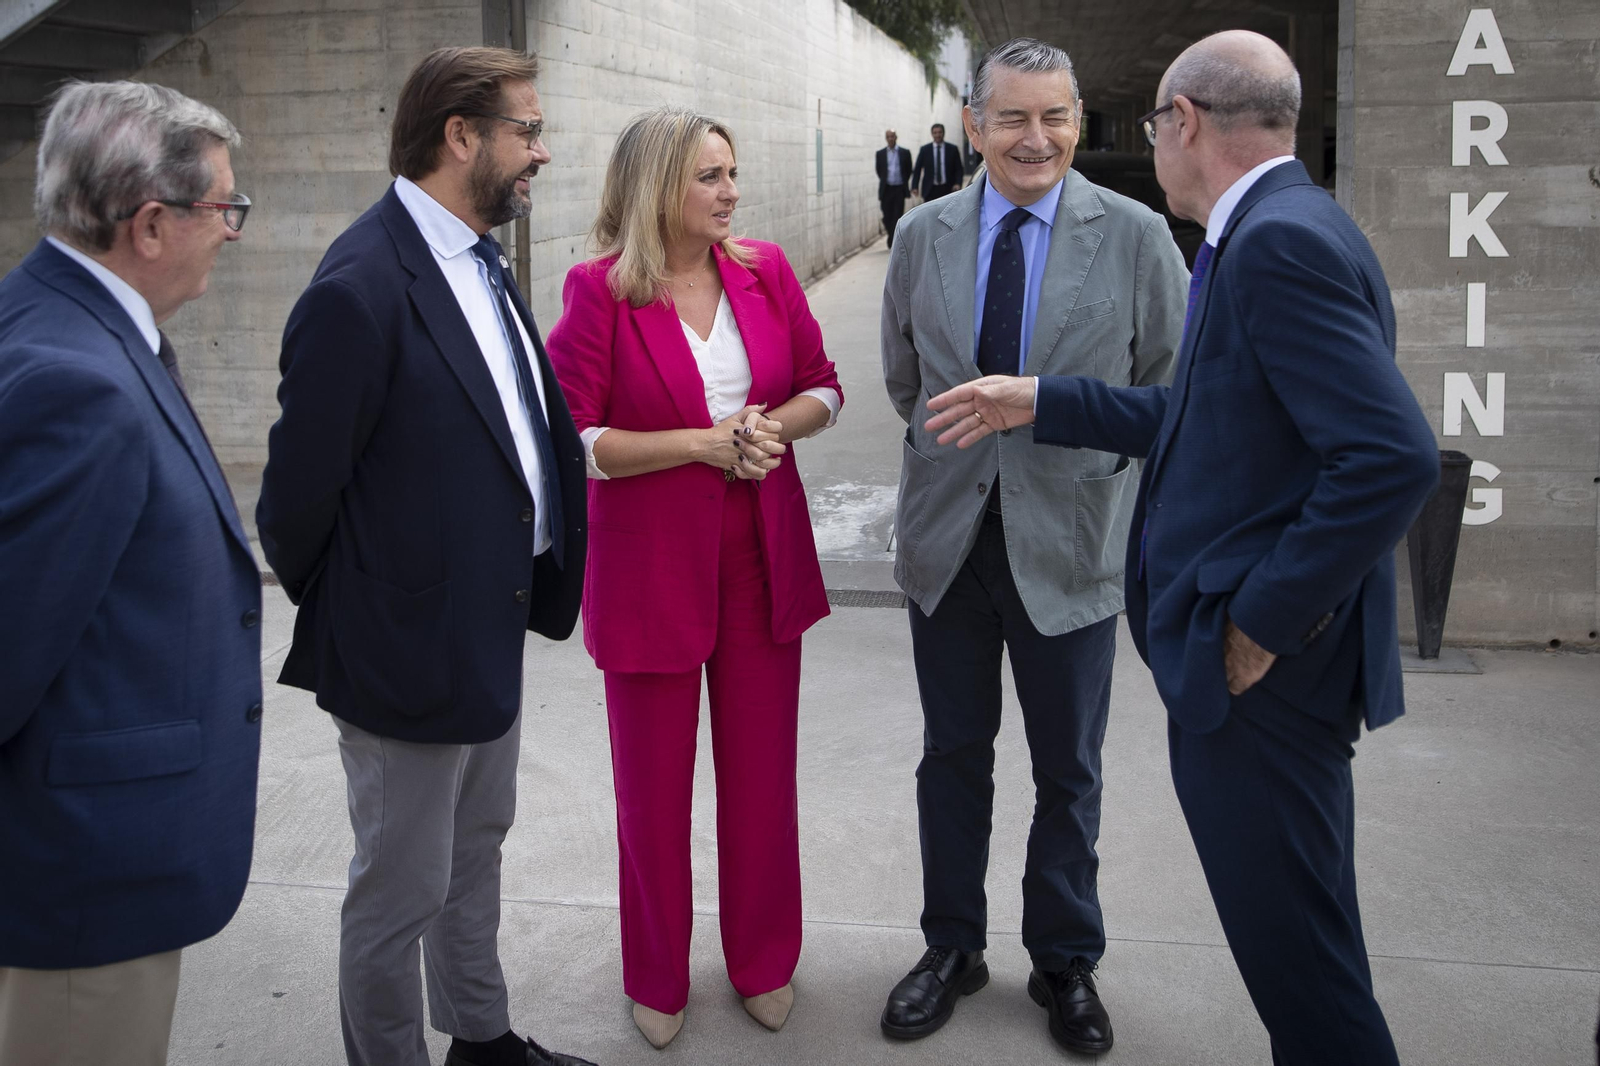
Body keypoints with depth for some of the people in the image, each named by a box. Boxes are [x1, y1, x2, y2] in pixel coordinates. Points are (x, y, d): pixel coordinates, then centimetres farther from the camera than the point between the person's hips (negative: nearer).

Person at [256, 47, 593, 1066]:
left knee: (475, 850, 25)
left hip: (493, 624, 10)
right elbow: (300, 488, -19)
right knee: (400, 893, 9)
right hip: (410, 642, -9)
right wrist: (340, 617, -4)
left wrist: (534, 575, 9)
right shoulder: (361, 289, -24)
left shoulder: (479, 259, 5)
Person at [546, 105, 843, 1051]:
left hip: (764, 556, 3)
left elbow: (823, 387, 9)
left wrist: (778, 423, -12)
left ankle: (764, 962, 33)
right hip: (651, 567, -3)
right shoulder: (601, 291, -10)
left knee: (763, 771, 13)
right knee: (654, 785, 11)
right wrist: (701, 444, -18)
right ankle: (658, 981, 30)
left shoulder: (766, 270, 2)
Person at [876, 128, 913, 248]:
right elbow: (879, 171, 13)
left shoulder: (904, 153, 2)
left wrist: (904, 183, 9)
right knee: (887, 217, 2)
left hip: (899, 189, -1)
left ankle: (893, 243, -4)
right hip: (886, 189, 1)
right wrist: (885, 181, 13)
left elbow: (908, 170, 9)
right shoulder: (880, 154, 5)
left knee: (897, 217, -6)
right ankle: (894, 241, 19)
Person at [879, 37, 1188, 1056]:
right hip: (947, 538, 3)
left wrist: (1095, 462, -1)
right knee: (953, 755, 15)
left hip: (1070, 541, -2)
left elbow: (1175, 386, 0)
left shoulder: (1136, 236, -8)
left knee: (1069, 771, 12)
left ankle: (1066, 962, 31)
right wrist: (953, 448, 10)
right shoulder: (922, 237, 1)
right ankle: (953, 948, 33)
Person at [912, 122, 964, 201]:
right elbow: (917, 170, 6)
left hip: (948, 189, 0)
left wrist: (958, 183, -12)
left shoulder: (953, 149, 5)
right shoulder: (925, 149, 6)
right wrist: (915, 186, -5)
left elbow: (958, 169, 5)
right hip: (930, 189, 0)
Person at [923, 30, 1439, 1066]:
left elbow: (1393, 454, -28)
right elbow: (1199, 417, 20)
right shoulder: (1280, 230, 12)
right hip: (1257, 654, 10)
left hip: (1263, 670, -10)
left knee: (1301, 964, 3)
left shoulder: (1280, 243, -20)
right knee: (1297, 945, 22)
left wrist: (1262, 622, -22)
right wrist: (1041, 402, 19)